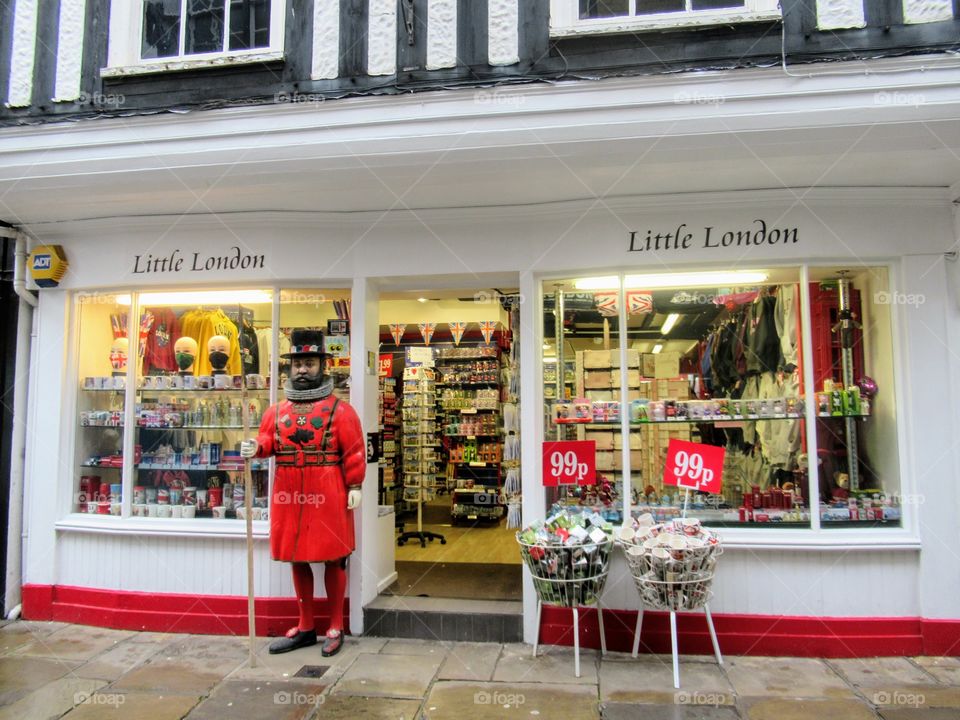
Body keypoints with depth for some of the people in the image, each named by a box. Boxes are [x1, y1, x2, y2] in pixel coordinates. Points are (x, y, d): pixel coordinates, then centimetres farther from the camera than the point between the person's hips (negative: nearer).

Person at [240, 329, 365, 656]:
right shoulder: (277, 410, 10)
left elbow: (354, 451, -6)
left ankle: (335, 628, 21)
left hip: (327, 496, -4)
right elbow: (268, 439, 12)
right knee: (297, 559, 14)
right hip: (289, 495, 5)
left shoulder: (340, 410, -3)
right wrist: (256, 447, -11)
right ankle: (305, 627, 29)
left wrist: (354, 487, -11)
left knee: (333, 559, 5)